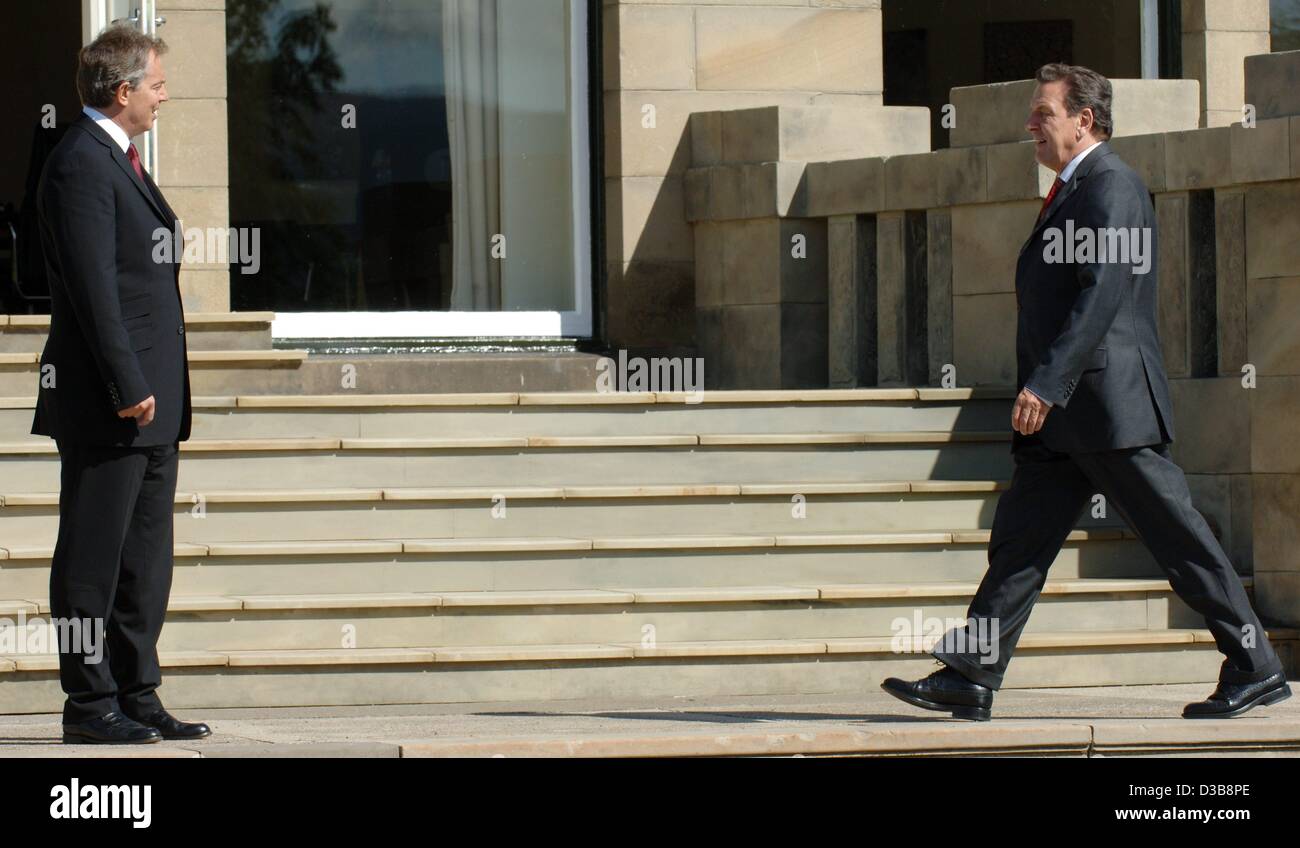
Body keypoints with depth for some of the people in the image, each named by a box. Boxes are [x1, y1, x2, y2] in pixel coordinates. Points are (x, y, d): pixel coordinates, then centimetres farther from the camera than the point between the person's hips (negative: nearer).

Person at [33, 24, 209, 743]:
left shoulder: (117, 160, 19)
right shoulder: (80, 164, -13)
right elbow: (93, 286, -19)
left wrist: (155, 389, 18)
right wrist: (128, 387, -21)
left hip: (149, 402, 10)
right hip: (104, 409, -10)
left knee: (147, 561, 12)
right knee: (92, 558, -4)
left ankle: (137, 696, 17)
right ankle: (89, 704, 0)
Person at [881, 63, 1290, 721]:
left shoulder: (1111, 185, -11)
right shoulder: (1072, 192, 21)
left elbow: (1102, 294, -21)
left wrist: (1046, 384, -26)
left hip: (1109, 400, -10)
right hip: (1061, 418, 10)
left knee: (1178, 539, -5)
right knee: (1018, 540, 4)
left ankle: (1256, 668, 2)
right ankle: (969, 679, 2)